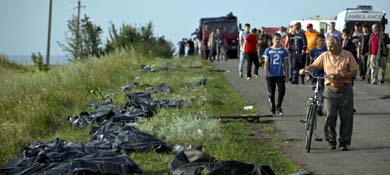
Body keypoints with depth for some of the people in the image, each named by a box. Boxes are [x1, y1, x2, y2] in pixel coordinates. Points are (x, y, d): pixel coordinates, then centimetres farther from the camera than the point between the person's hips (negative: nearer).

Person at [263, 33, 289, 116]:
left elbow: (285, 64, 10)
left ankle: (278, 107, 1)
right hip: (271, 75, -1)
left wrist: (287, 75, 7)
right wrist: (266, 73, -10)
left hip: (280, 75, 1)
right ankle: (272, 109, 18)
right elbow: (266, 62, 1)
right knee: (271, 93, 4)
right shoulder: (268, 50, 4)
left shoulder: (283, 51, 7)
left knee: (282, 90, -15)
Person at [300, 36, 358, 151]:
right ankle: (331, 140, 10)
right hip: (330, 90, 1)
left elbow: (354, 72, -2)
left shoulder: (348, 56, -1)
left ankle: (344, 142, 10)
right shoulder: (324, 56, 6)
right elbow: (314, 66, 4)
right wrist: (305, 69, -17)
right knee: (330, 116, -5)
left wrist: (341, 76, -16)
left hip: (345, 90, -1)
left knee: (346, 118, 2)